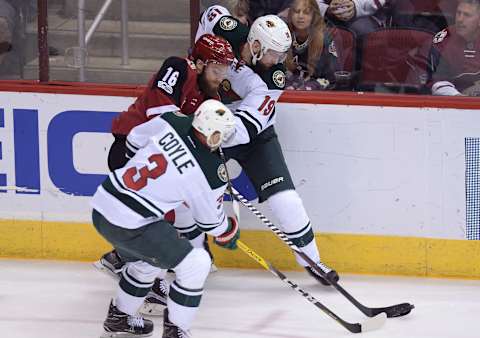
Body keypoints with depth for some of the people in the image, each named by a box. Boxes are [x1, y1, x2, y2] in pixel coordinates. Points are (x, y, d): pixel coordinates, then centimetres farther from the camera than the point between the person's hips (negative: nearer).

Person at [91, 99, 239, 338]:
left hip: (102, 204, 8)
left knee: (147, 260, 32)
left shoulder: (172, 122, -3)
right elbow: (210, 218, 5)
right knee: (196, 263, -1)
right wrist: (227, 234, 26)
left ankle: (119, 318, 47)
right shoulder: (213, 173, -13)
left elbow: (135, 138, 17)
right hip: (129, 226, -8)